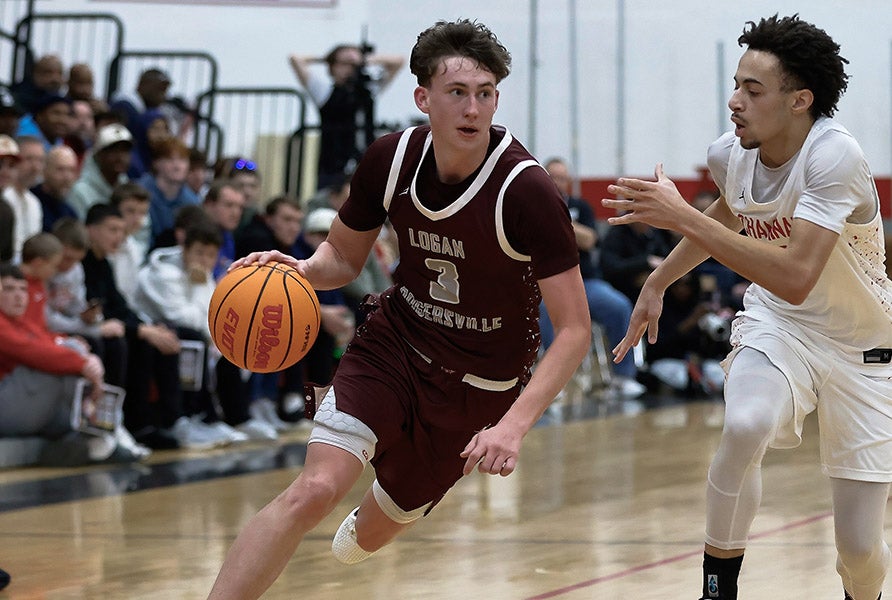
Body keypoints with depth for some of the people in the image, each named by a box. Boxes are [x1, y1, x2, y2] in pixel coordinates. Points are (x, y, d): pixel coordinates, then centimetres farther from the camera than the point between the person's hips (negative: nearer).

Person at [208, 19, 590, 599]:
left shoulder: (526, 191, -25)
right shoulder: (392, 159, -12)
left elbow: (575, 329, -23)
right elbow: (343, 257, 6)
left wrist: (514, 425, -34)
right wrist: (299, 269, -18)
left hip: (479, 386, -1)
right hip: (393, 347, 1)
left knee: (372, 533, 16)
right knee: (315, 489, -23)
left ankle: (359, 530, 55)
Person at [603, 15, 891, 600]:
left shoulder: (834, 156, -31)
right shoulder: (732, 155, -10)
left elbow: (795, 277, -42)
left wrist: (682, 217, -41)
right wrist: (658, 282, 18)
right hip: (777, 326, 4)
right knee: (745, 425, -32)